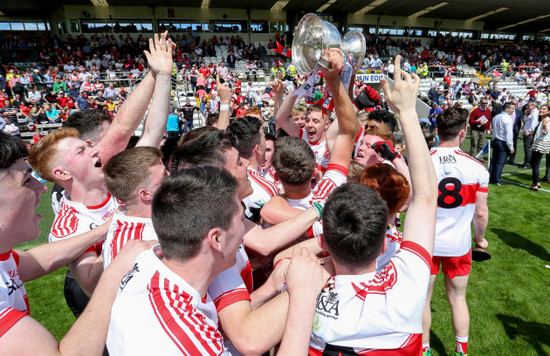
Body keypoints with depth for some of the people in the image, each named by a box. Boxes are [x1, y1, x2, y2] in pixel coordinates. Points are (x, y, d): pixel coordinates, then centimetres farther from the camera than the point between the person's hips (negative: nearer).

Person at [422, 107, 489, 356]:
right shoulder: (477, 167, -10)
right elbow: (481, 212, -2)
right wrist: (480, 238, 14)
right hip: (460, 243, 2)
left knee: (423, 298, 15)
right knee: (458, 298, 21)